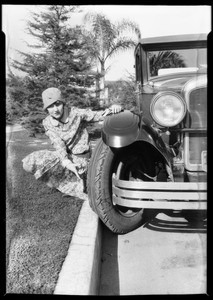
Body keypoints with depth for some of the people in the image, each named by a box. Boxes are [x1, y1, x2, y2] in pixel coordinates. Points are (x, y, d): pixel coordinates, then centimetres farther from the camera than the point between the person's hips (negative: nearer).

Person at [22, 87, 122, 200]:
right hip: (63, 156, 4)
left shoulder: (76, 113, -17)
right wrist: (66, 162, -36)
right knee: (28, 163, -9)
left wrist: (111, 108, -40)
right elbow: (58, 144, -19)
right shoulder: (47, 123, -8)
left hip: (79, 158, -4)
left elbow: (98, 115, -16)